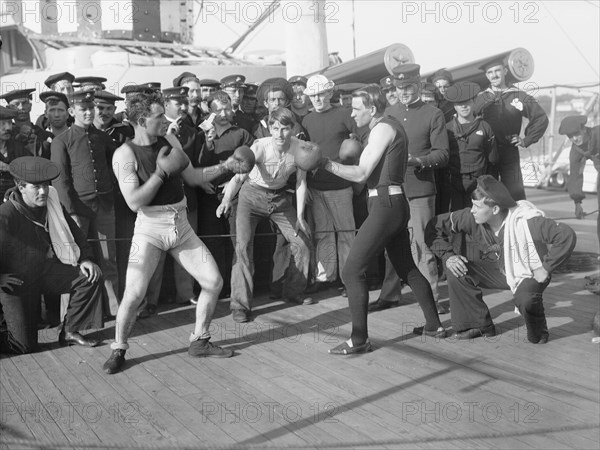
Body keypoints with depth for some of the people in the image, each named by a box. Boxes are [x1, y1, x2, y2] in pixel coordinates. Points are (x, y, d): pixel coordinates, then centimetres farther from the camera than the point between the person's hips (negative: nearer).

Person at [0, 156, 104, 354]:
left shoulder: (51, 203, -5)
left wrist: (85, 258, -5)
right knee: (25, 345, -9)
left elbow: (73, 231, 7)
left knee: (91, 276, -13)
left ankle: (70, 331, 2)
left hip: (44, 270, 6)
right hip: (16, 280, -6)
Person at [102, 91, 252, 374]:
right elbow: (134, 202, -19)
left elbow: (193, 177, 16)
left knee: (214, 281, 3)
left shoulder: (169, 140, 5)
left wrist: (225, 166, 7)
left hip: (181, 224, 6)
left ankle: (199, 342, 21)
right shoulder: (125, 154, -12)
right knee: (134, 293, -18)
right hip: (150, 227, -6)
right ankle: (118, 350, 7)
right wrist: (162, 171, -22)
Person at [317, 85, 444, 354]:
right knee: (407, 267, 19)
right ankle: (434, 325, 28)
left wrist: (326, 163, -13)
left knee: (351, 271, -9)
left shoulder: (383, 129, -12)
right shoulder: (393, 126, 18)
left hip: (385, 204, -10)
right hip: (396, 203, 10)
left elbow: (361, 174, -16)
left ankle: (359, 340, -6)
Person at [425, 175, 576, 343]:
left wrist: (546, 268, -28)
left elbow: (567, 236, -34)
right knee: (456, 270, -15)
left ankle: (538, 334, -1)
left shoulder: (527, 221, -33)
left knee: (525, 299, -38)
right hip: (500, 270, 5)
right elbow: (435, 226, -9)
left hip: (530, 274, -5)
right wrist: (448, 256, -20)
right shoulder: (472, 218, -19)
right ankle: (479, 326, 1)